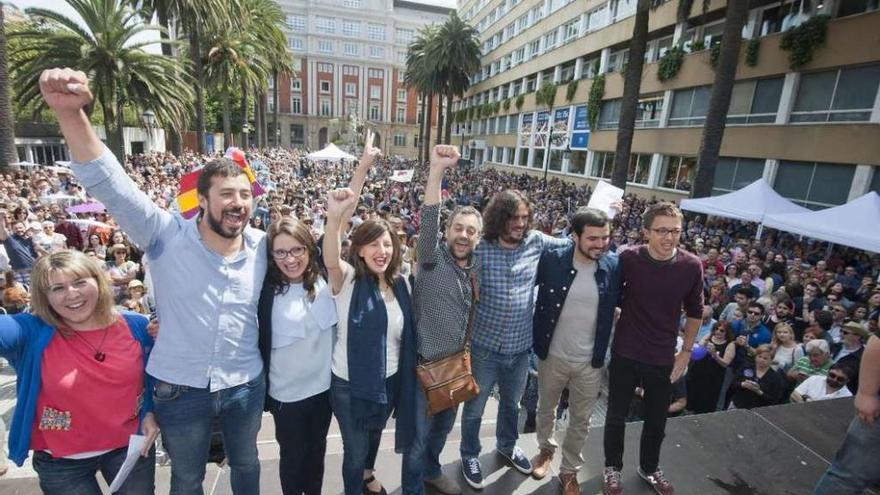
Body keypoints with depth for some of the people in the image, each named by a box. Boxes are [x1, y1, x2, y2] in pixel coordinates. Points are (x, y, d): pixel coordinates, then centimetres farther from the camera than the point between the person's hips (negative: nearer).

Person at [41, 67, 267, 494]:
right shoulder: (167, 236, -16)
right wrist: (70, 112, -36)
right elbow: (110, 184, -25)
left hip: (246, 385, 2)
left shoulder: (262, 246, -9)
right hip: (180, 388, -1)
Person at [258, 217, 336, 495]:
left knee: (317, 450, 23)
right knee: (293, 455, 17)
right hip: (286, 393, -3)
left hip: (324, 385, 3)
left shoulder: (324, 282, -8)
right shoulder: (266, 290, -16)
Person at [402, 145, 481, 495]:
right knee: (419, 434, 11)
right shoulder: (432, 257, -18)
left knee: (444, 425, 27)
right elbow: (428, 221, -39)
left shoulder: (476, 267, 1)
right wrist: (437, 171, -48)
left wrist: (479, 288, -3)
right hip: (426, 363, -6)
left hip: (457, 362, 7)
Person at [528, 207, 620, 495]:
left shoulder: (614, 266, -10)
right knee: (546, 411, 22)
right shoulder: (552, 260, -16)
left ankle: (570, 470, 41)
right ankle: (546, 449, 50)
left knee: (580, 421, 18)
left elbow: (621, 304, 7)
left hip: (591, 362, 1)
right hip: (552, 356, -1)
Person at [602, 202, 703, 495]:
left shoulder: (692, 266, -10)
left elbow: (695, 312, 4)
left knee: (657, 420, 20)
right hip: (625, 355, -2)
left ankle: (649, 467, 46)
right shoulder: (628, 259, -16)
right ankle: (612, 467, 37)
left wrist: (686, 352, 6)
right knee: (617, 416, 13)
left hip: (663, 359, 2)